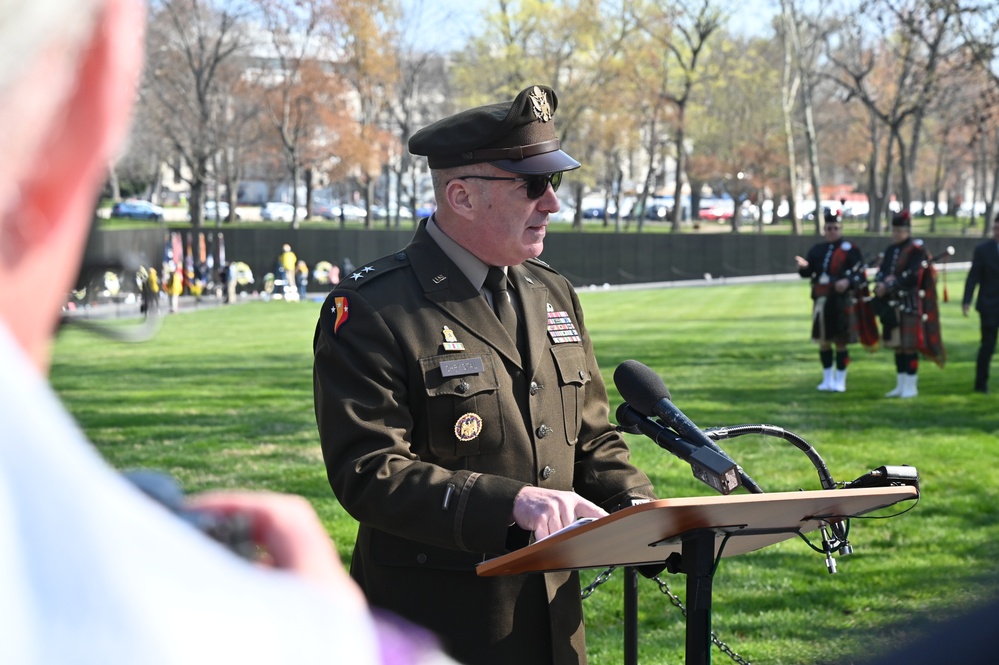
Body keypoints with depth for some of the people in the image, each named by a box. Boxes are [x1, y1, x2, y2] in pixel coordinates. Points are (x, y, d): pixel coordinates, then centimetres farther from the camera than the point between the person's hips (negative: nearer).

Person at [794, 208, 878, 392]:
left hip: (843, 301, -5)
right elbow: (807, 273, 10)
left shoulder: (851, 249, -2)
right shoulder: (817, 250, 12)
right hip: (822, 301, 5)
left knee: (841, 342, -1)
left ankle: (840, 381, 7)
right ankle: (827, 379, 19)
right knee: (823, 341, 9)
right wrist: (803, 266, -13)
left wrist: (848, 282, -27)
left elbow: (861, 273, -8)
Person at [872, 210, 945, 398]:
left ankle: (911, 386, 0)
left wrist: (889, 286, -19)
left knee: (910, 345, -5)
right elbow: (881, 272, 10)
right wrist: (880, 285, -12)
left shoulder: (917, 250, -7)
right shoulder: (890, 250, 15)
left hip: (910, 306, -7)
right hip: (893, 306, 7)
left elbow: (912, 277, -18)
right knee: (898, 345, 10)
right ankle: (901, 385, 17)